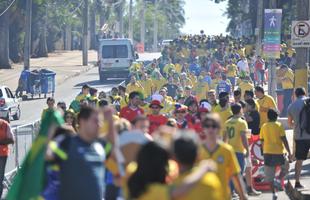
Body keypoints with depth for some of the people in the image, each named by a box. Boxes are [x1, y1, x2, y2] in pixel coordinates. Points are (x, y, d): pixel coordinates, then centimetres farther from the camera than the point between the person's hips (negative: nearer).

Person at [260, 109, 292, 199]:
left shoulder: (264, 127, 5)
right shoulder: (279, 125, -7)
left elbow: (262, 141, 10)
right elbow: (284, 140, -11)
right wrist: (289, 153, -6)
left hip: (267, 153, 3)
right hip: (278, 152, -3)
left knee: (269, 175, 8)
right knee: (285, 168, 21)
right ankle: (278, 180, -4)